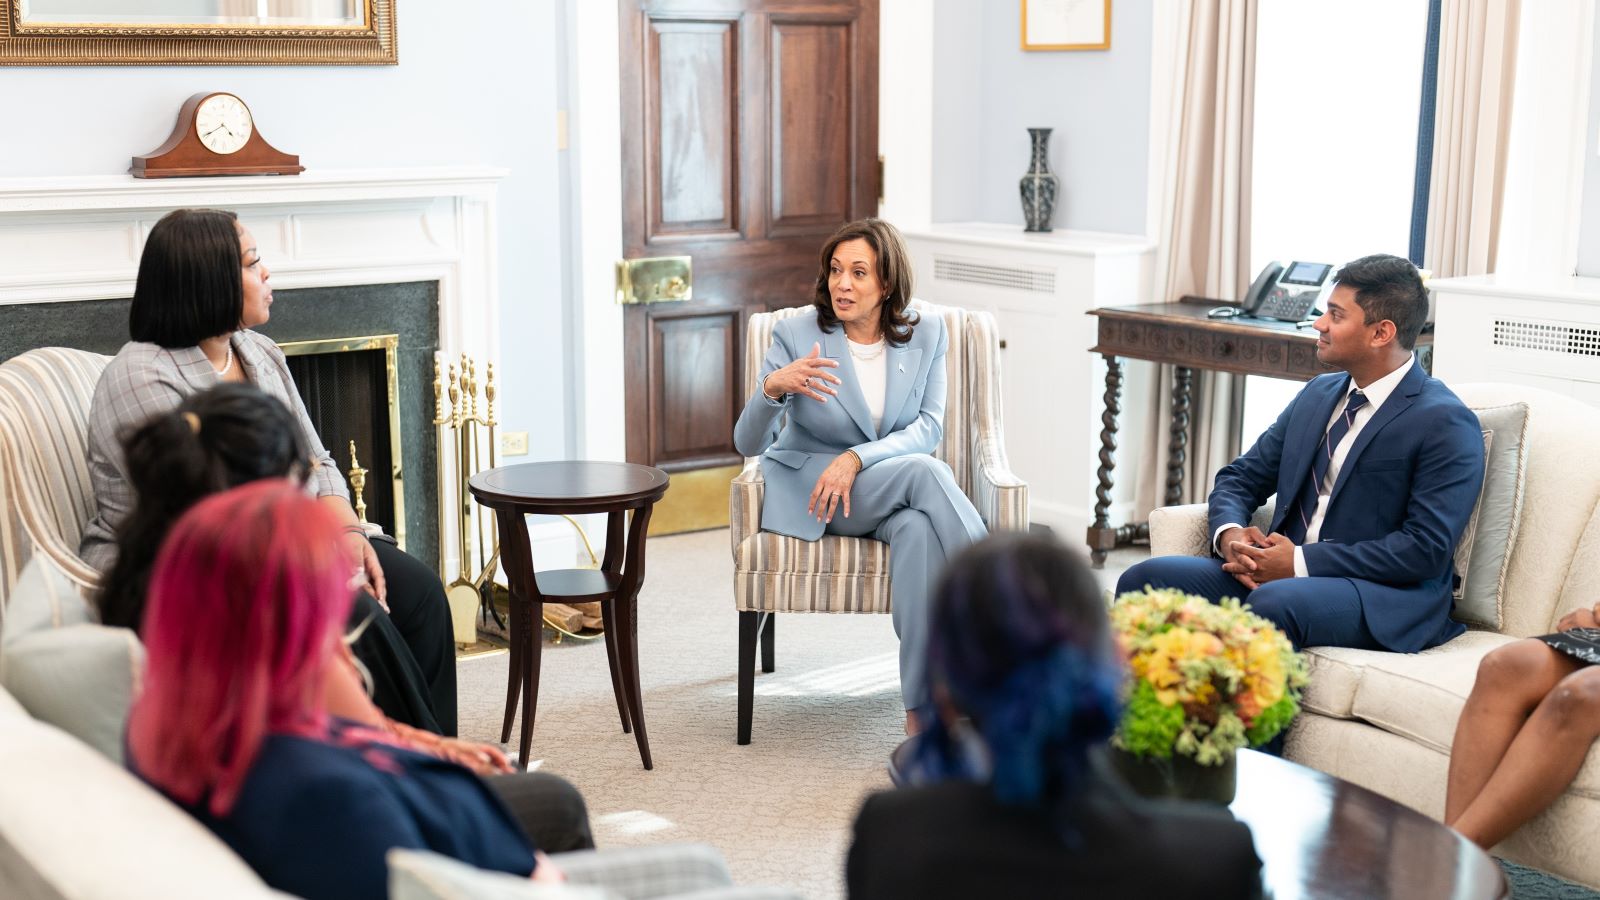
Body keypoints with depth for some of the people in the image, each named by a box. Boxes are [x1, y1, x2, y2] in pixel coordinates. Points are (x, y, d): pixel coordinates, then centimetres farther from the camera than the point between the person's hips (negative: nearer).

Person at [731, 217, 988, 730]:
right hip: (808, 490, -2)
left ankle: (922, 706, -34)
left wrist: (856, 459, -25)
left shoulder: (926, 336, 0)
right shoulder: (796, 335, -9)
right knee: (924, 471, -32)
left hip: (893, 493, 3)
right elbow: (748, 443, -12)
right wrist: (773, 388, -35)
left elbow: (928, 428, -8)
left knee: (919, 528, -36)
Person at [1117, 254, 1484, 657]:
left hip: (1386, 601, -7)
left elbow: (1427, 549, -16)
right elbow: (1239, 477, 18)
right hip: (1284, 572, 7)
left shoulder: (1445, 423, -8)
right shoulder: (1318, 394, 16)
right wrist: (1229, 533, -6)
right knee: (1144, 579, -14)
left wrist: (1302, 562, -19)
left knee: (1273, 602, -38)